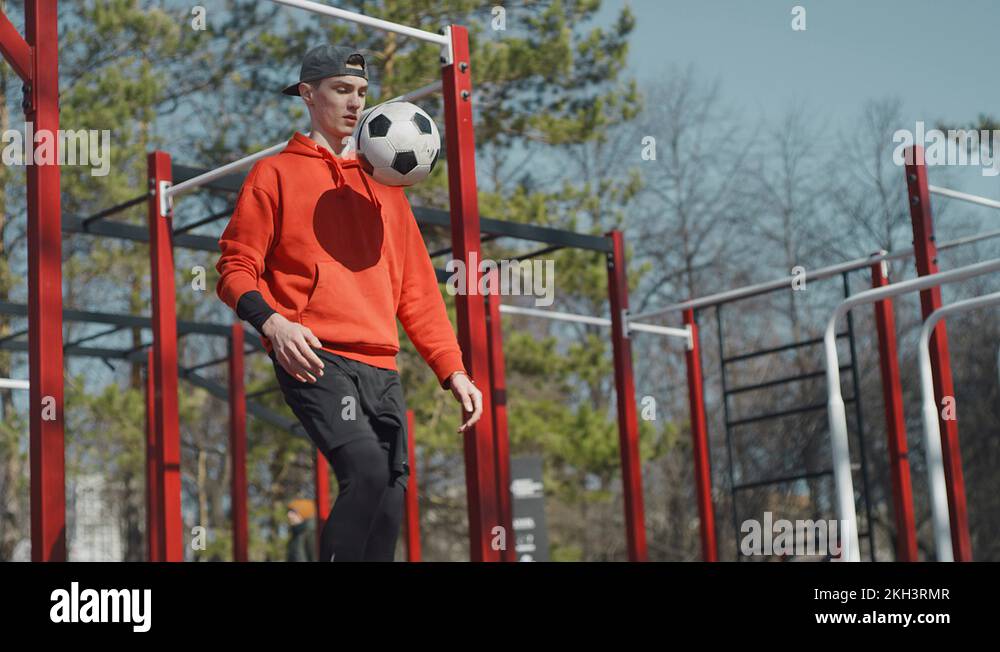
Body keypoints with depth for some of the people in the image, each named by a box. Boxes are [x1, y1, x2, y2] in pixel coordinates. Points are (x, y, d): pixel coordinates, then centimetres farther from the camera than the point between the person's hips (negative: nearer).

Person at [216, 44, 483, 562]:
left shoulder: (382, 184, 23)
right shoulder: (276, 174, 9)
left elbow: (416, 288, 22)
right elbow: (235, 267, 2)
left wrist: (452, 369, 11)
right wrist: (271, 320, -19)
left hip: (382, 369, 5)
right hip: (315, 360, -5)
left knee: (389, 501, -1)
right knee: (367, 470, -28)